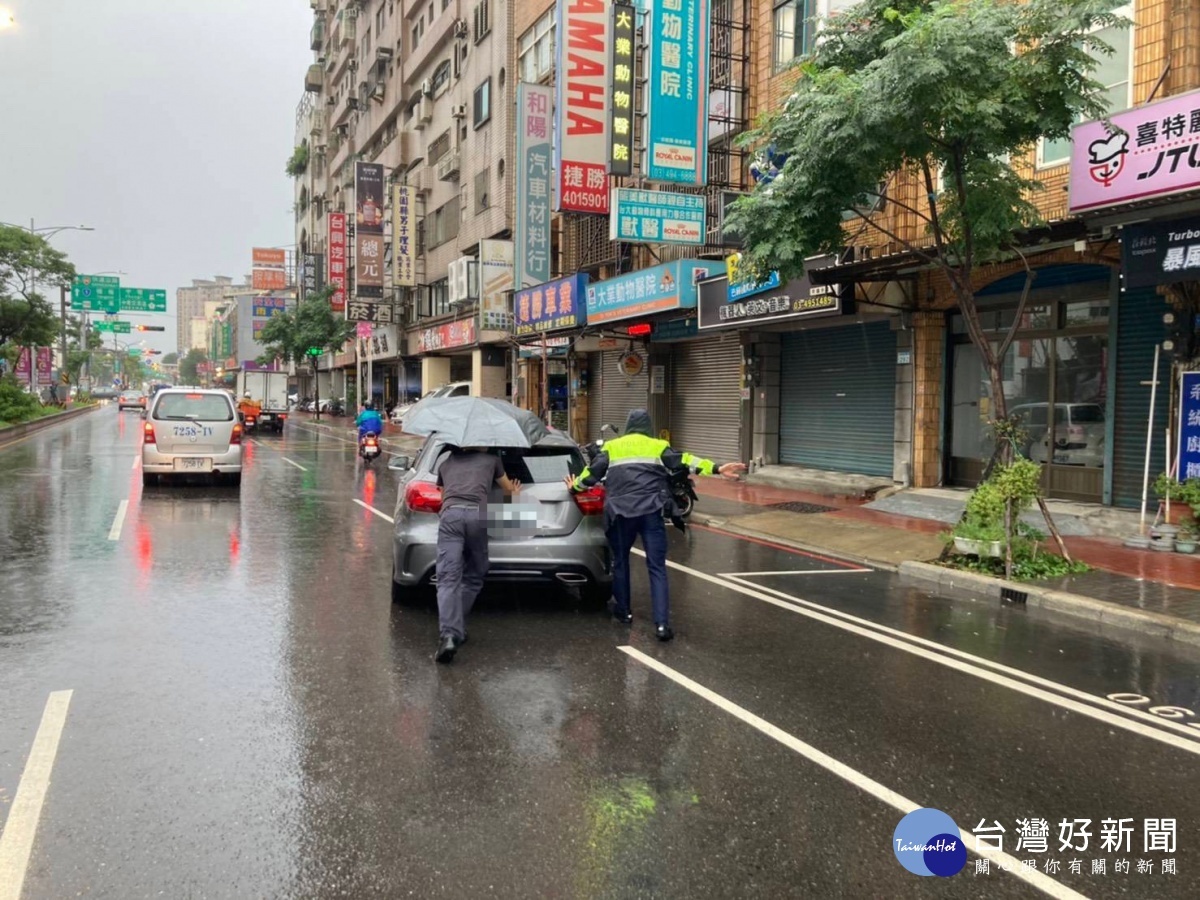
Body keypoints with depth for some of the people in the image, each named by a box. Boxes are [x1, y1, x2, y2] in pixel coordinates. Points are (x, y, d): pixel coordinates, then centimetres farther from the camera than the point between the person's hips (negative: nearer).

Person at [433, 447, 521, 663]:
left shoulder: (445, 464, 32)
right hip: (478, 514, 0)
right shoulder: (491, 460, 28)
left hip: (450, 514, 1)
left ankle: (448, 634, -26)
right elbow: (509, 488, 45)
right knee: (473, 577, 16)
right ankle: (456, 629, 11)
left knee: (448, 579, -9)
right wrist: (514, 491, 69)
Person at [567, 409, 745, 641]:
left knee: (620, 561, 23)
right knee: (657, 567, 0)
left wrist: (576, 485, 33)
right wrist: (716, 469, -5)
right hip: (651, 512, -1)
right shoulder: (658, 446, 12)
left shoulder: (611, 447, 15)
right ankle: (662, 624, -9)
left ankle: (623, 611, 32)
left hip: (620, 512, 1)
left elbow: (593, 472, 14)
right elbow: (684, 461, 0)